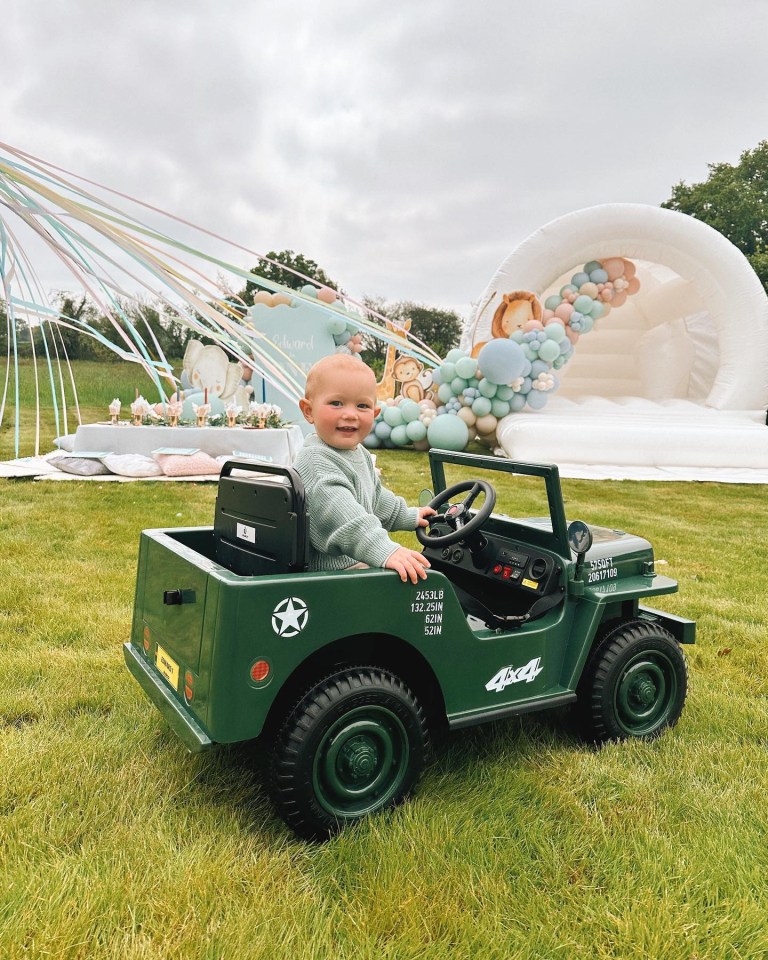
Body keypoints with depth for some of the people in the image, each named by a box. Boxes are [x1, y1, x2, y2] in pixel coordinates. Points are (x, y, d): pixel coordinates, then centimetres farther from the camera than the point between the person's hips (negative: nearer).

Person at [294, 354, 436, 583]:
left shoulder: (359, 454, 12)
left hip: (358, 561, 10)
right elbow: (337, 510, -36)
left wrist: (408, 516, 34)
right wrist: (384, 551, -44)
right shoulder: (315, 461, -23)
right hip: (328, 568, -10)